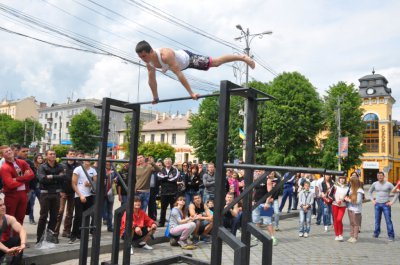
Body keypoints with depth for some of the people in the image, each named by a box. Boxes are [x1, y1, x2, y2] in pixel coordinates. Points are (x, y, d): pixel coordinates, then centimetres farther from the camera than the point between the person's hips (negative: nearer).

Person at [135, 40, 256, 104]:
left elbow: (179, 74, -46)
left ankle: (242, 57, 14)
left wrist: (191, 93, -45)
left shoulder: (165, 55, -44)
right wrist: (155, 98, 3)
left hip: (188, 58, -8)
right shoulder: (149, 62, -20)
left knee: (216, 62, -4)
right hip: (181, 64, 8)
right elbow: (151, 80, -6)